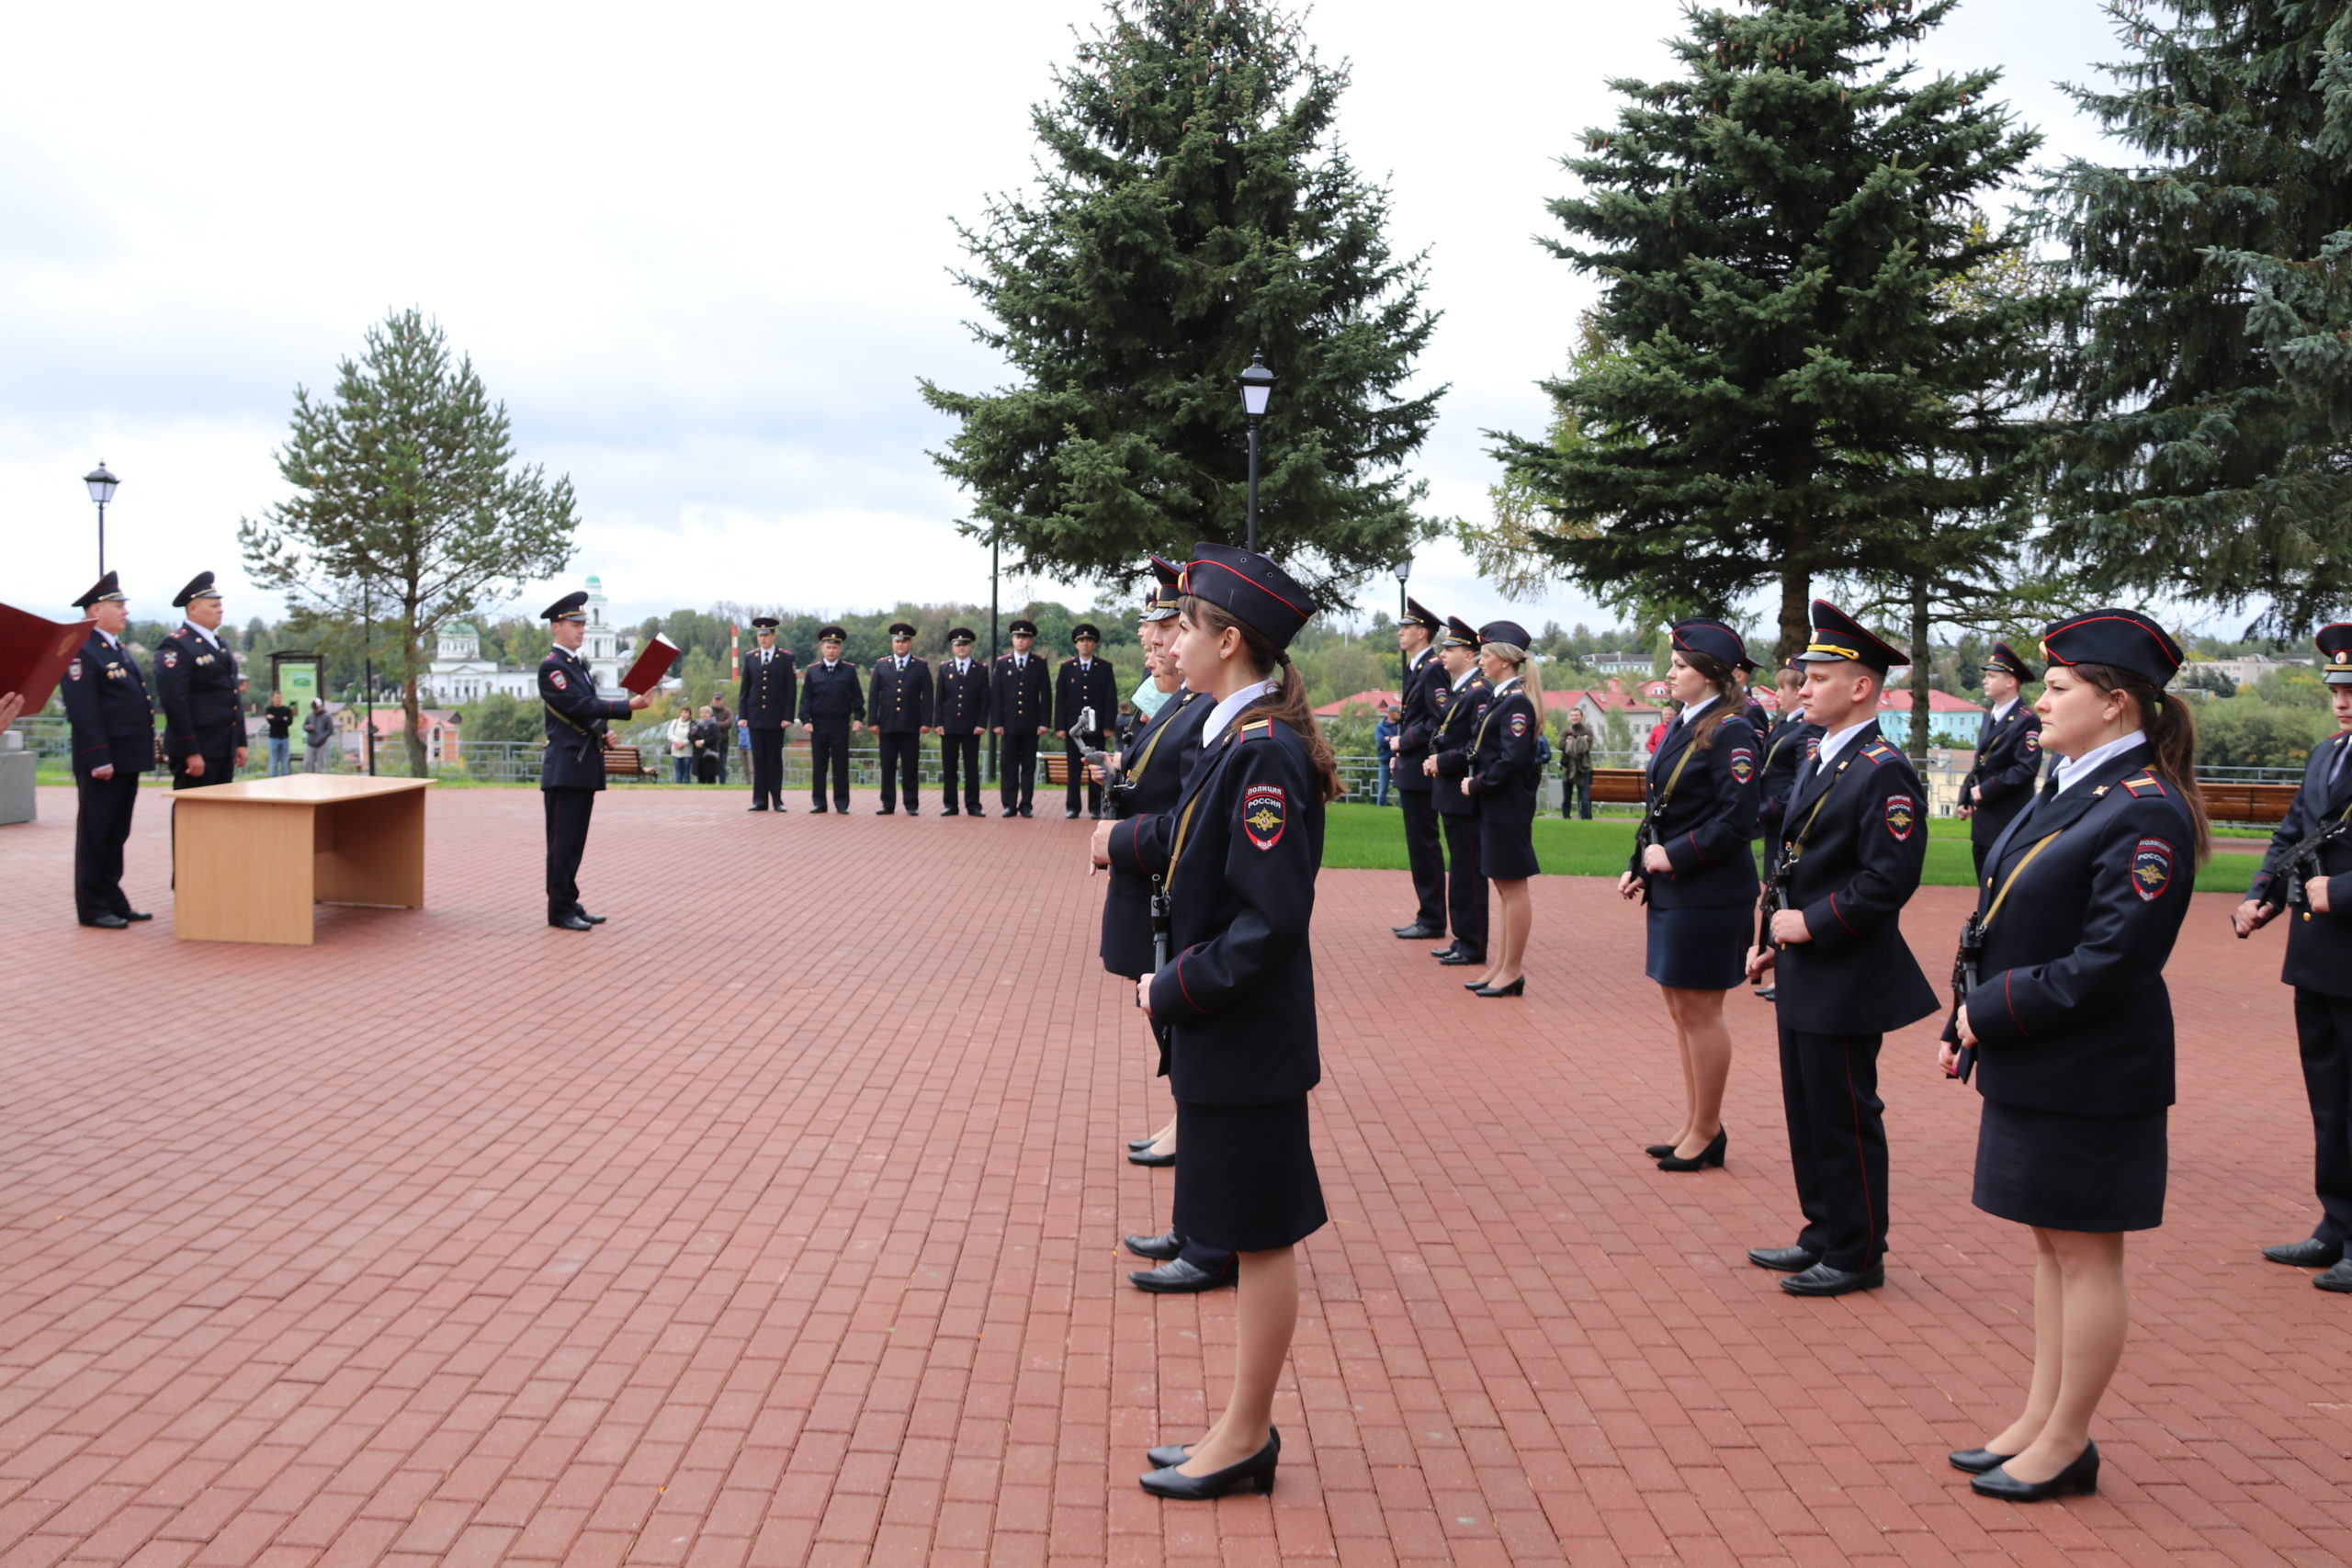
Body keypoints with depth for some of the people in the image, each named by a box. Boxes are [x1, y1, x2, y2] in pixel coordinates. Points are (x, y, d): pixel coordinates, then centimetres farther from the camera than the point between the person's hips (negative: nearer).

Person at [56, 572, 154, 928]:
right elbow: (82, 710, -18)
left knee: (116, 835, 14)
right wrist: (98, 760, -22)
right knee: (95, 836, 0)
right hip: (102, 763, -9)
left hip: (127, 760, 9)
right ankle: (93, 908, 6)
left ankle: (114, 902, 22)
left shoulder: (120, 651, 18)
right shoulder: (81, 651, -12)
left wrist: (145, 749, 17)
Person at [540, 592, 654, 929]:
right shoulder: (551, 667, -11)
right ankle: (560, 911, 0)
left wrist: (603, 733, 6)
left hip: (585, 767, 9)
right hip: (565, 766, -9)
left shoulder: (579, 665, 18)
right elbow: (580, 705, -21)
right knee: (563, 841, -4)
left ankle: (570, 904, 19)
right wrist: (629, 705, -26)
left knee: (575, 841, 13)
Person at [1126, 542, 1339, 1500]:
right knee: (1252, 1237, 17)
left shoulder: (1263, 753, -20)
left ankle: (1244, 1440, 17)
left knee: (1261, 1238, 4)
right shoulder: (1241, 738, 9)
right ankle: (1245, 1429, 29)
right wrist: (1177, 988, 9)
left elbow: (1271, 922, -24)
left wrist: (1175, 992, -14)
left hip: (1247, 1047, -10)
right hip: (1228, 1038, 10)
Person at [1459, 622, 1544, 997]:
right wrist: (1473, 781, 5)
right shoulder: (1499, 697, 13)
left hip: (1508, 807, -10)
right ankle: (1503, 966, 22)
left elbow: (1512, 760, -23)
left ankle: (1513, 972, 4)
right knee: (1505, 886, 15)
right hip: (1494, 806, 10)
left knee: (1513, 887, -2)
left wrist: (1477, 785, -14)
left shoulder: (1517, 702, -16)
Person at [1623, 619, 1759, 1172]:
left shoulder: (1730, 732, -14)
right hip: (1672, 893, 9)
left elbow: (1736, 822, -19)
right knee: (1681, 1010, 15)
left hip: (1708, 895, -9)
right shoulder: (1681, 726, 12)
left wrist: (1673, 857, -17)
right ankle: (1694, 1126, 26)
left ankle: (1707, 1132, 13)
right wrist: (1640, 868, 8)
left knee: (1699, 1012, 0)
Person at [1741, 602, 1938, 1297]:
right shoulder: (1819, 763, 12)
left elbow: (1890, 878, -23)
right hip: (1803, 975, 9)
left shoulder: (1884, 772, -16)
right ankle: (1824, 1237, 29)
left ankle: (1858, 1255, 14)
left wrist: (1812, 923, -19)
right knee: (1808, 1113, 17)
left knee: (1845, 1117, 1)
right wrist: (1773, 938, 13)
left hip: (1845, 979, -9)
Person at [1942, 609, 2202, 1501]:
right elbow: (2011, 923, 15)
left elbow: (2109, 964, -23)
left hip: (2091, 1077, -9)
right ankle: (2040, 1421, 29)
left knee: (2084, 1256, 4)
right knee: (2053, 1245, 17)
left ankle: (2065, 1446, 17)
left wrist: (1991, 1015, -16)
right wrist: (1974, 1023, 8)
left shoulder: (2146, 813, -19)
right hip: (2033, 1066, 9)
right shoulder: (2068, 789, 10)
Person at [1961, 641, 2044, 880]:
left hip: (2009, 824, -8)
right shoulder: (1989, 718, 15)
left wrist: (1985, 791, -18)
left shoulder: (2026, 721, -11)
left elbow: (2026, 769, -19)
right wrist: (1965, 798, 10)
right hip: (1983, 824, 8)